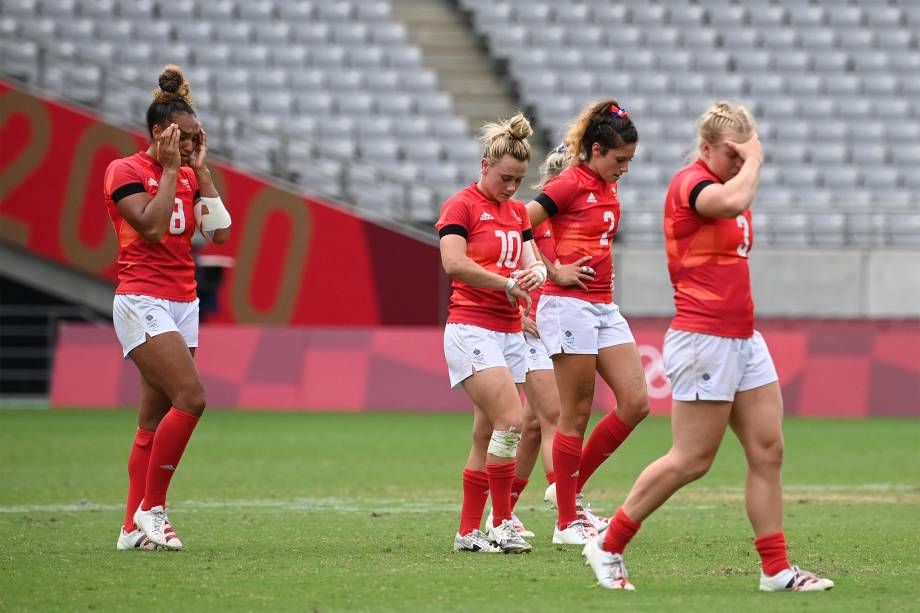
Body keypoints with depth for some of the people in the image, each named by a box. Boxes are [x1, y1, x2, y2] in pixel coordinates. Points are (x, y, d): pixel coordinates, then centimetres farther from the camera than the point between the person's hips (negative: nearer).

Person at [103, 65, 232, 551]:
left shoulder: (188, 177, 13)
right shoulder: (125, 171, -6)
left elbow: (220, 231, 4)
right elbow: (152, 226, -19)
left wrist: (201, 169, 3)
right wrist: (170, 170, -12)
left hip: (183, 304, 7)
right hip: (142, 302, -7)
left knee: (155, 421, 5)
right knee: (190, 398, -20)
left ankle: (134, 528, 7)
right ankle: (151, 507, -10)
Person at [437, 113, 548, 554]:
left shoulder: (517, 212, 17)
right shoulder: (462, 205, -6)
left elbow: (531, 261, 10)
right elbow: (453, 263, -19)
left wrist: (536, 271, -14)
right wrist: (507, 284, -18)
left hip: (510, 331, 8)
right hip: (472, 328, -7)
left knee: (487, 438, 7)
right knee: (510, 420, -18)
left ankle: (468, 532, 12)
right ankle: (501, 524, -11)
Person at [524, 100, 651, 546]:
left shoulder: (608, 189, 13)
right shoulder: (571, 184, -10)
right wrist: (552, 272, -10)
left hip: (604, 308, 8)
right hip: (569, 305, -8)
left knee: (635, 403, 1)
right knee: (576, 415, -3)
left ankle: (571, 489, 14)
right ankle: (566, 522, 4)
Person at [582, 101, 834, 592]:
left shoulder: (729, 184, 16)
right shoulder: (690, 182, -13)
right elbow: (733, 201, -35)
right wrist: (753, 160, -19)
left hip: (743, 339, 9)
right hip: (704, 339, -9)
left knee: (767, 451, 3)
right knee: (692, 460, -5)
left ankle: (776, 570, 6)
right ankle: (608, 548, 7)